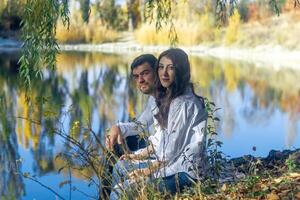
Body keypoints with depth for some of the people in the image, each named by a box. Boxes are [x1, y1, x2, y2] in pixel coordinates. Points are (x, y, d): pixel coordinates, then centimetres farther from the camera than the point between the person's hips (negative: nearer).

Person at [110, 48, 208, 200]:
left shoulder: (185, 103, -22)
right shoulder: (168, 97, 8)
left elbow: (171, 152, -21)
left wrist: (146, 171, -13)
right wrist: (139, 155, 7)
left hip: (185, 171, -9)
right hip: (168, 161, 10)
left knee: (127, 187, -13)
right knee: (121, 167, 9)